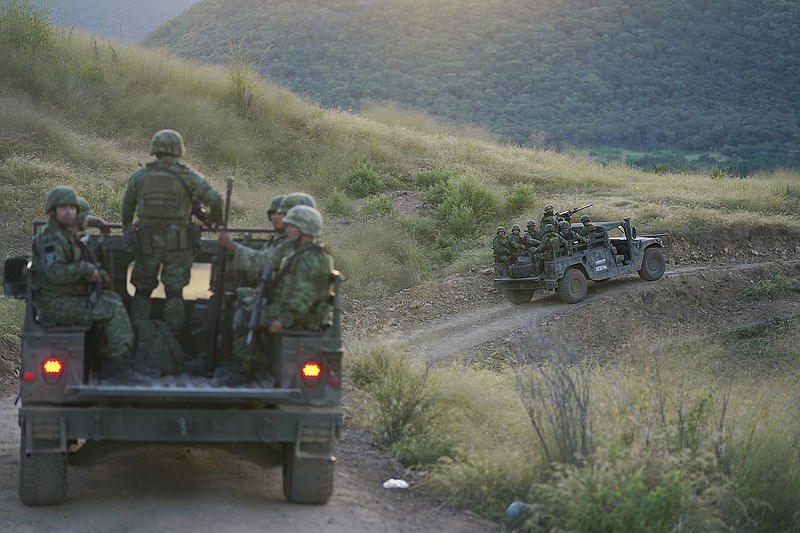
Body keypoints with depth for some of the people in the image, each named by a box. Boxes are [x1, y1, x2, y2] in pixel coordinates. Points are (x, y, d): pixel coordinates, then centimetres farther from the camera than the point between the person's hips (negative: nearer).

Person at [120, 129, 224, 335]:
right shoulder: (188, 177, -5)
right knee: (174, 293, 6)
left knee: (142, 292, 13)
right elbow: (216, 199, -8)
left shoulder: (139, 176, 2)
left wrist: (126, 227, 31)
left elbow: (127, 205, 12)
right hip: (178, 244, -1)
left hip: (147, 243, 2)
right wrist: (214, 218, 13)